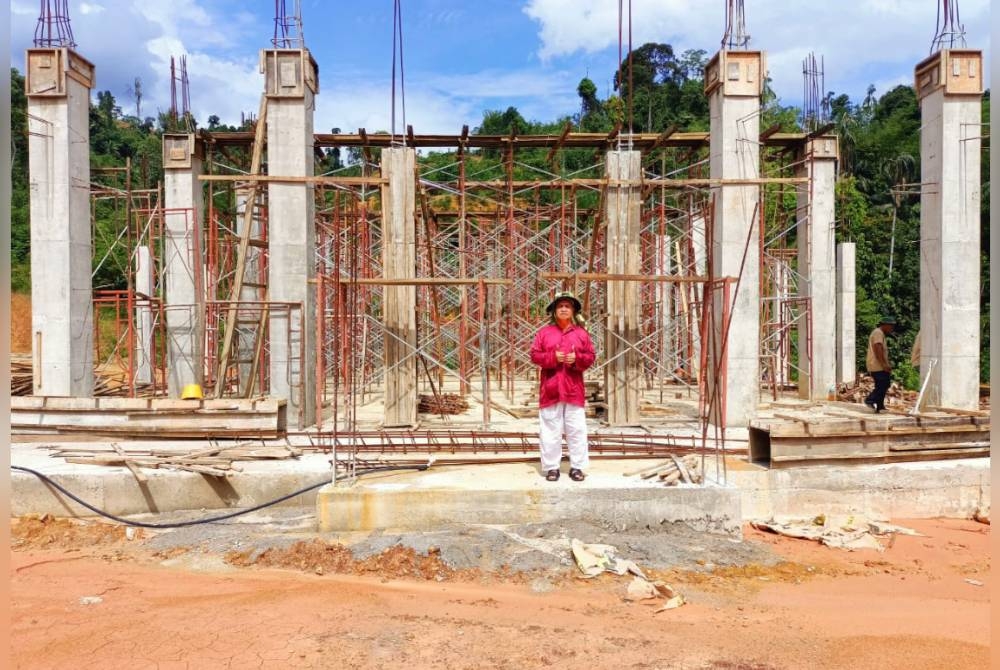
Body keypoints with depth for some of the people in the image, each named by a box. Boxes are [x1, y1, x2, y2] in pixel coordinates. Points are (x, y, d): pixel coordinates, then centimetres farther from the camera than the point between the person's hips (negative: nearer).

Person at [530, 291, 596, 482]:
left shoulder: (581, 333, 7)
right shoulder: (544, 332, 5)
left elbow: (590, 357, 7)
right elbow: (535, 355, 1)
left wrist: (577, 358, -12)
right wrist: (553, 357, -14)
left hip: (574, 389, 1)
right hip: (550, 389, 0)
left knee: (576, 429, 3)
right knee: (550, 429, 4)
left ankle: (577, 466, 13)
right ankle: (551, 466, 13)